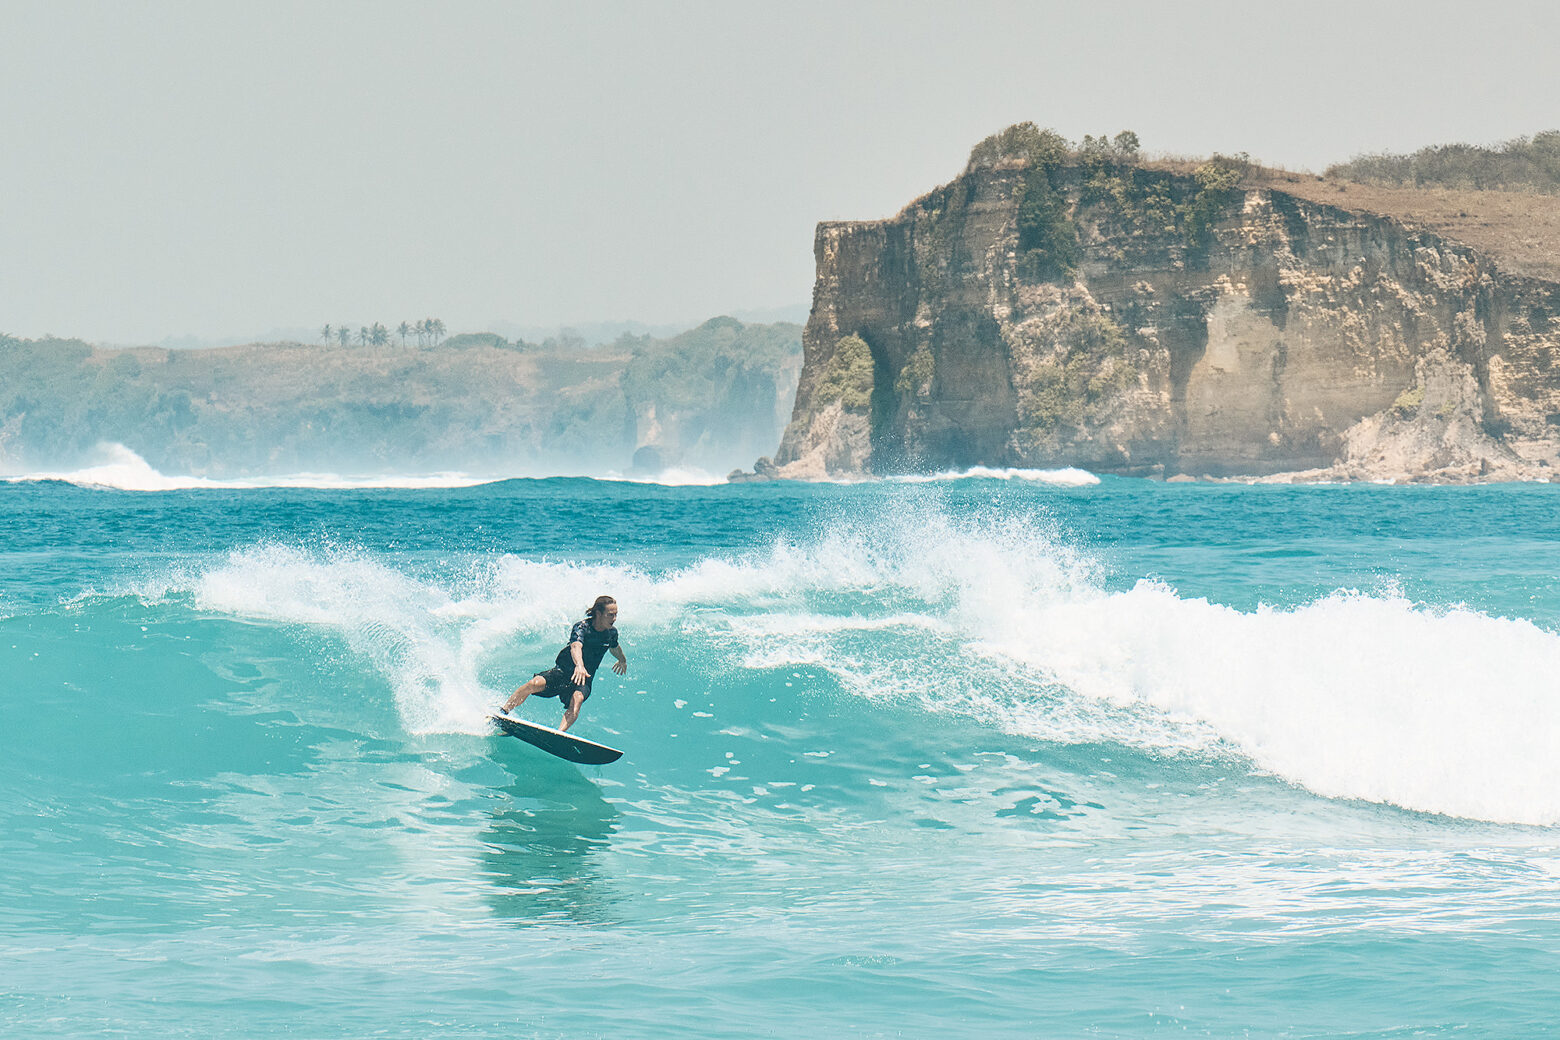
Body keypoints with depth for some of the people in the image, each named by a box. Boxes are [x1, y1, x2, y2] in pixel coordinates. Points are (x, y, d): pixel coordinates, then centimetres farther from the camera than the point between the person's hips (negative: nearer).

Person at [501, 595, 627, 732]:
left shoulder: (612, 632, -2)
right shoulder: (581, 627, -19)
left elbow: (615, 647, 24)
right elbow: (576, 646, -41)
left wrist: (622, 660, 45)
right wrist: (579, 665, -62)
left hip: (584, 680, 3)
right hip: (563, 671, -3)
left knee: (577, 698, -32)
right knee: (536, 683, -27)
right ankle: (503, 712, -10)